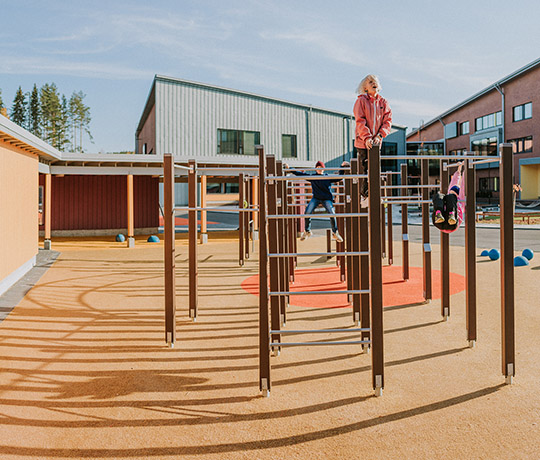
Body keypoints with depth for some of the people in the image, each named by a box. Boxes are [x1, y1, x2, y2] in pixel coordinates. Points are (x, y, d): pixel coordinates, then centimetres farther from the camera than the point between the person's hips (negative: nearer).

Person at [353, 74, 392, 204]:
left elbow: (387, 121, 4)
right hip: (362, 142, -3)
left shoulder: (384, 103, 10)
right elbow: (360, 121, -9)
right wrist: (367, 137, -21)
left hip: (377, 141, 4)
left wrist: (379, 136, -12)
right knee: (365, 168, -5)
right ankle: (365, 195, 5)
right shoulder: (361, 101, -1)